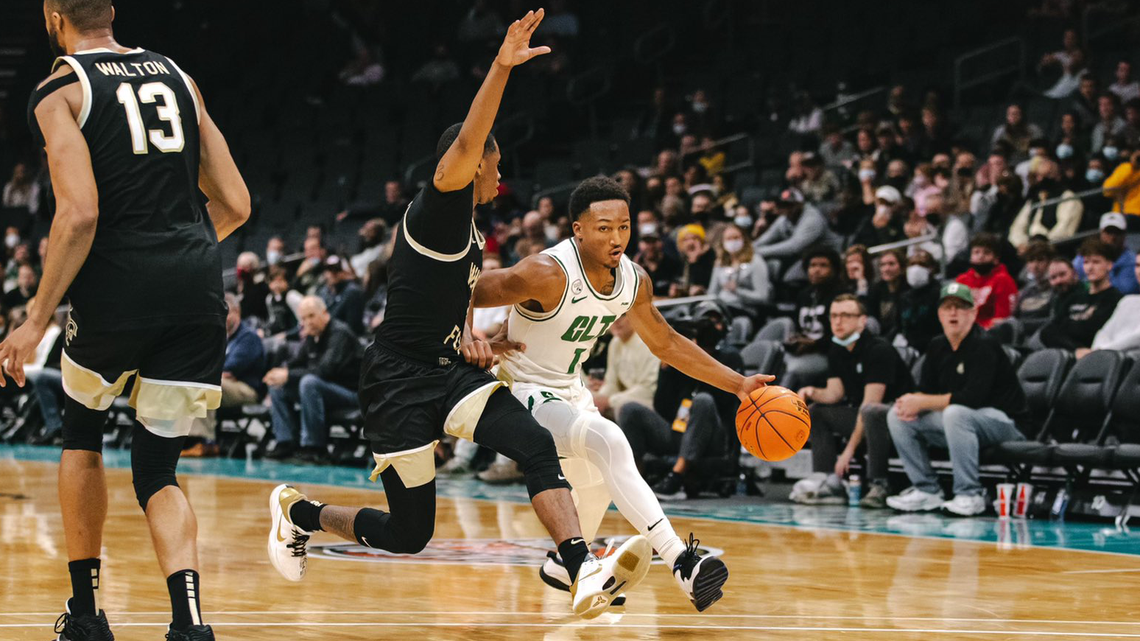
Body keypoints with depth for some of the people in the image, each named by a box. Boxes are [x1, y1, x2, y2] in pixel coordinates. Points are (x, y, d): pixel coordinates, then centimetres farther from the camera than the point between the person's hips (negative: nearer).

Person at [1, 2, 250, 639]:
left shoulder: (59, 90, 1)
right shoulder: (177, 76, 18)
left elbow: (80, 214, -13)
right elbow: (235, 204, 15)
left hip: (118, 283, -4)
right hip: (199, 289, 4)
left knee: (83, 433, 24)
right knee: (157, 470, 9)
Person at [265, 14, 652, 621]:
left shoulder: (471, 236, 16)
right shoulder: (438, 206, -10)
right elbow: (466, 143, -30)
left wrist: (467, 337, 11)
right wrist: (501, 66, -40)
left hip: (449, 368, 8)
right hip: (398, 379, -8)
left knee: (535, 443, -20)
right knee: (408, 536, -3)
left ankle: (586, 574, -35)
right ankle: (296, 511, 25)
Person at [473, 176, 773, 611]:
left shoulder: (634, 281, -6)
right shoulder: (549, 275, -29)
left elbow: (666, 343, 9)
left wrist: (737, 384, 5)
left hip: (570, 392, 9)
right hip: (525, 392, -9)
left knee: (597, 482, 27)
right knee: (609, 442, -31)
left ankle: (565, 568, 55)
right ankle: (681, 563, -38)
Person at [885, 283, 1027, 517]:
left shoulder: (984, 346, -17)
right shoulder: (938, 347, 7)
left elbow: (973, 397, -28)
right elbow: (926, 391, 8)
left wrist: (922, 402, -22)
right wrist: (911, 403, -18)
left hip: (1002, 421, -8)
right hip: (954, 422, 8)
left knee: (955, 413, -38)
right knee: (897, 416, -3)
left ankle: (970, 495, -29)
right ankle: (927, 491, -2)